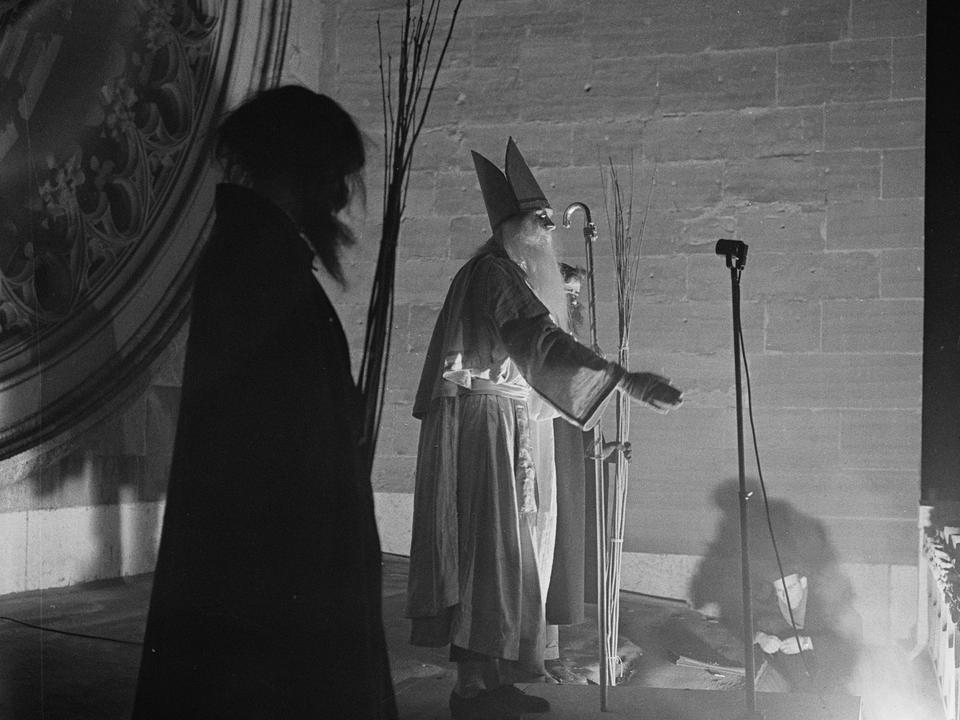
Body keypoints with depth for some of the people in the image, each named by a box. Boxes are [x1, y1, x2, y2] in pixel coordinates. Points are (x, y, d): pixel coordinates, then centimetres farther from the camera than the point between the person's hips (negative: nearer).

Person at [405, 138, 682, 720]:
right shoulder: (493, 272, -15)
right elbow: (539, 342, -29)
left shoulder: (519, 277, 17)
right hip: (485, 425, -10)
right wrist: (627, 381, -36)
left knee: (512, 556, 9)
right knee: (491, 549, -8)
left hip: (517, 430, 10)